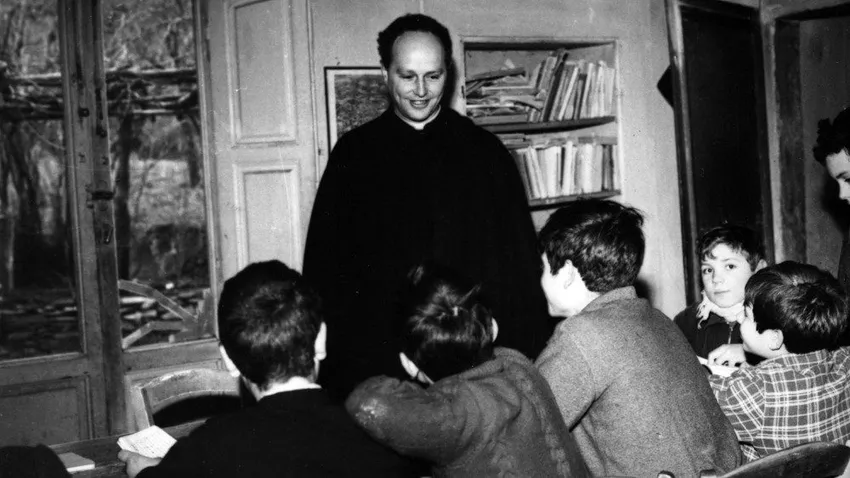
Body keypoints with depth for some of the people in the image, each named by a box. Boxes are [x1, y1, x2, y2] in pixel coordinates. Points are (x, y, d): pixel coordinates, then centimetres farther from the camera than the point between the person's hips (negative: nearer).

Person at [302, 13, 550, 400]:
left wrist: (525, 355, -2)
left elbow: (519, 263, 5)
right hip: (372, 360, 0)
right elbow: (323, 265, 5)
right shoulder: (354, 154, 5)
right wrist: (324, 361, -1)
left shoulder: (483, 151, 5)